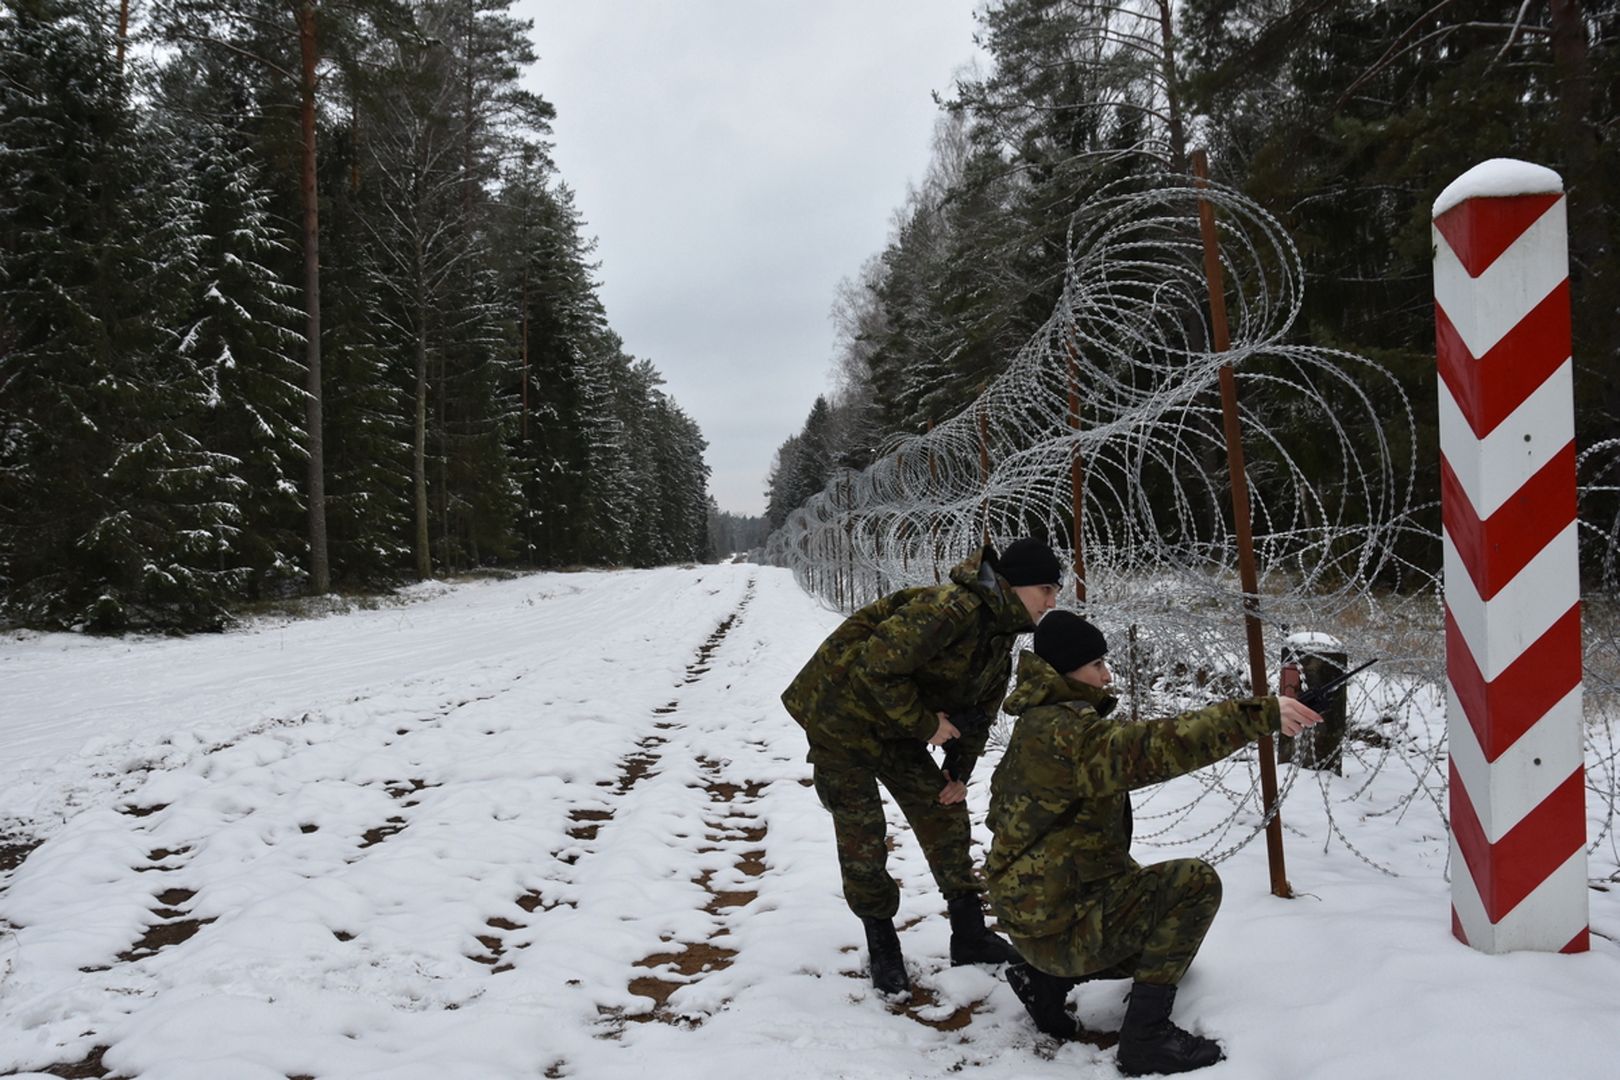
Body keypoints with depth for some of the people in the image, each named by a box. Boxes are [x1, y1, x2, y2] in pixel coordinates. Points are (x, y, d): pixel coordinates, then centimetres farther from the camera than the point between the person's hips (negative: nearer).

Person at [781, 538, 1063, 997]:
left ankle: (969, 935, 16)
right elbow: (875, 666, -36)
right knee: (862, 834, -2)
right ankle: (881, 945, 16)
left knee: (943, 813, 5)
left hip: (895, 723, 8)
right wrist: (925, 724, -26)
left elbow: (981, 707, 11)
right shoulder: (950, 608, -33)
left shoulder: (1000, 632, -1)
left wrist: (960, 771, 7)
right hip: (840, 714, -8)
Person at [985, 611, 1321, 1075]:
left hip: (1032, 908, 10)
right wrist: (1262, 713, -40)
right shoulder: (1067, 731, -23)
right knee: (1195, 884, -11)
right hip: (1062, 924, -10)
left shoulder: (1037, 724, 9)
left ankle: (1047, 980, 15)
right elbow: (1158, 747, -37)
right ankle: (1146, 1037, -6)